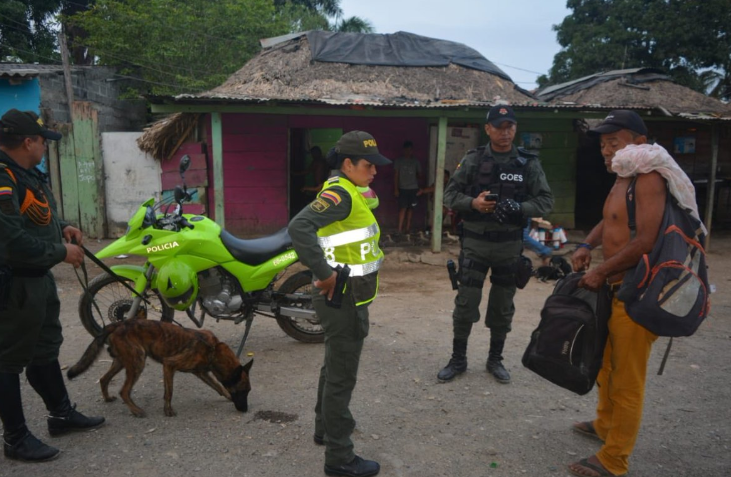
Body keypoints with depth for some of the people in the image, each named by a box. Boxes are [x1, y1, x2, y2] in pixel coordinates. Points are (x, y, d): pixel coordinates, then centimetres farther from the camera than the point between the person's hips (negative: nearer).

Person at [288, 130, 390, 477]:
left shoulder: (349, 193, 11)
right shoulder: (340, 193, -20)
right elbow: (299, 227, -34)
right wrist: (325, 274, -30)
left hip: (348, 297, 10)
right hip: (342, 297, -10)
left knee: (335, 367, 24)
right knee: (342, 376, 1)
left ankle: (325, 427, 43)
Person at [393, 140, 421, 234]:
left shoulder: (416, 161, 7)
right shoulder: (399, 161, 0)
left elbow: (419, 174, 17)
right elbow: (396, 175, -2)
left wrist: (418, 178, -3)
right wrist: (396, 189, -7)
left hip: (413, 188, 3)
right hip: (403, 188, -3)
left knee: (410, 208, 5)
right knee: (403, 208, -9)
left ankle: (408, 227, 13)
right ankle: (400, 228, -9)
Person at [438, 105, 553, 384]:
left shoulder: (529, 163, 0)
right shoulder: (472, 160, -2)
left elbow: (546, 200, -1)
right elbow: (450, 195, 0)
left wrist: (520, 208, -20)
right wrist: (472, 203, -19)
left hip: (509, 245, 1)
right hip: (475, 242, -1)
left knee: (503, 307, 12)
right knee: (465, 303, 2)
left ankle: (495, 360, 30)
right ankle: (458, 359, 19)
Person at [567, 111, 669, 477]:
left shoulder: (648, 180, -18)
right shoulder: (620, 180, 13)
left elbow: (646, 240, -26)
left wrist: (601, 270, -17)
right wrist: (586, 246, 7)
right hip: (614, 288, 10)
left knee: (626, 378, 0)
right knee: (606, 364, 24)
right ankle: (605, 424, 43)